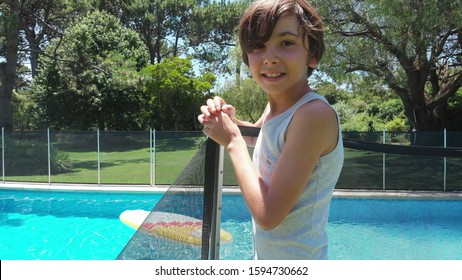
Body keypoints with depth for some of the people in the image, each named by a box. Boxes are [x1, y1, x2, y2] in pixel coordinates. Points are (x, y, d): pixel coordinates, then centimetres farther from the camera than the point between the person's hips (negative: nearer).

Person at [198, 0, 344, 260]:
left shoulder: (315, 113, -26)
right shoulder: (275, 106, -4)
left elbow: (267, 214, -27)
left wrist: (232, 141, -18)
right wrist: (229, 122, -1)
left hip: (294, 257, -7)